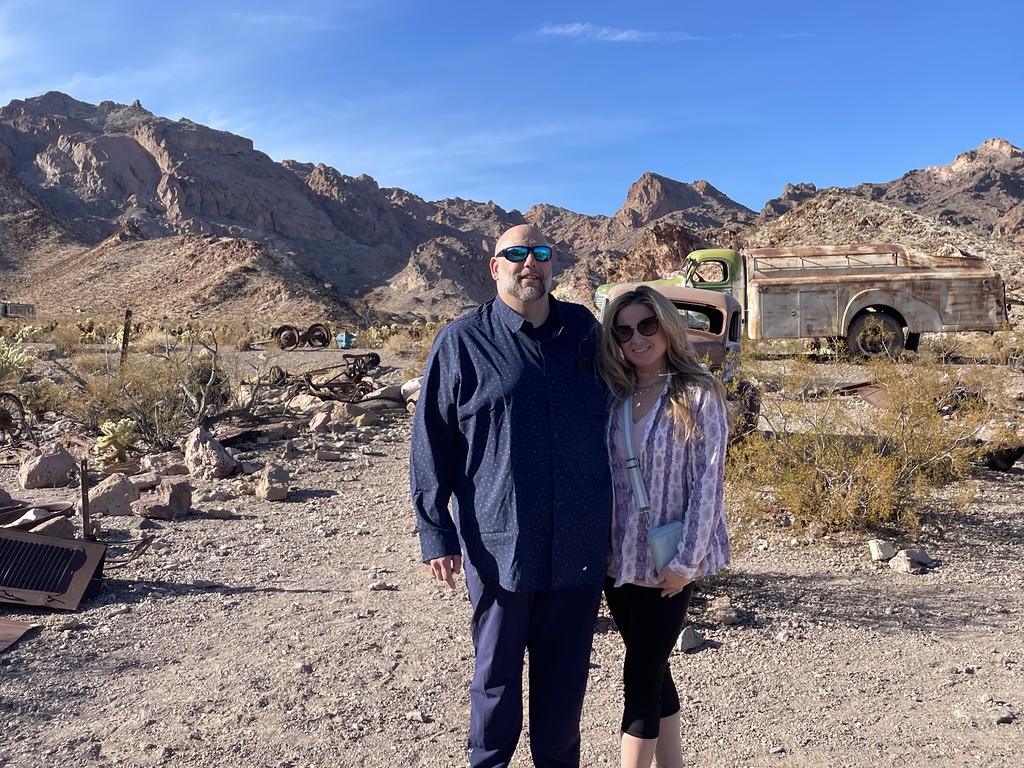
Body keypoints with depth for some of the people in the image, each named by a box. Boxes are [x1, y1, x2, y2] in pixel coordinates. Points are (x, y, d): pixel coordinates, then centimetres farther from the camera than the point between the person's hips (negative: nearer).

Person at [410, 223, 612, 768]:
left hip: (579, 546, 3)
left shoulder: (584, 331, 6)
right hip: (499, 546, -2)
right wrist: (436, 534, -5)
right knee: (496, 672, 15)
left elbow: (611, 420, 16)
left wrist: (614, 517, 17)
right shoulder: (462, 341, -4)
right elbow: (431, 444, -2)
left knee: (566, 673, 16)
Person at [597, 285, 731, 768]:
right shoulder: (614, 395, 4)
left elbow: (708, 482, -11)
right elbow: (599, 474, 8)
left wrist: (685, 560, -13)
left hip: (667, 562, -5)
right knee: (653, 672, 17)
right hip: (620, 559, 5)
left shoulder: (697, 394, -9)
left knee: (640, 679, 0)